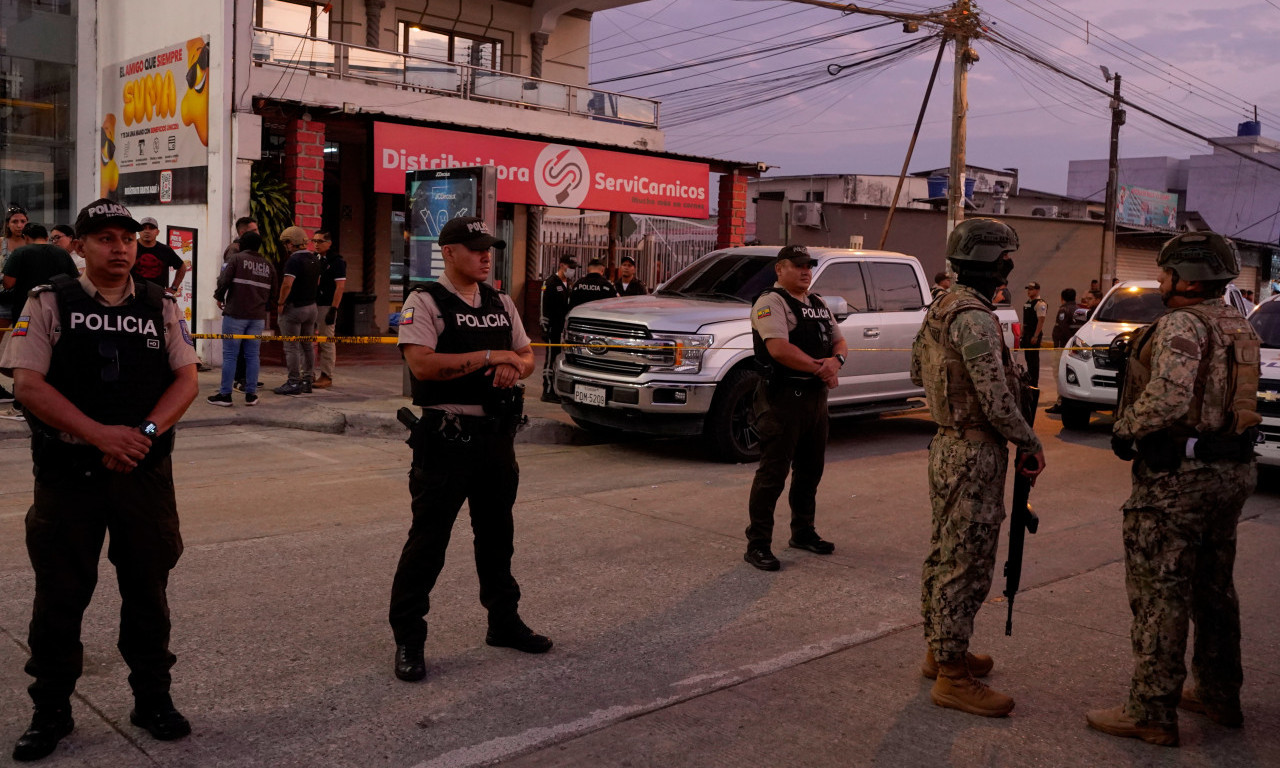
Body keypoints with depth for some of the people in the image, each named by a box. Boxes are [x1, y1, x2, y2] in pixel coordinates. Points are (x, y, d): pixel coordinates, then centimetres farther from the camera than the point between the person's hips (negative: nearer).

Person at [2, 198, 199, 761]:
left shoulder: (161, 307, 7)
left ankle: (152, 699, 24)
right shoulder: (49, 304, -1)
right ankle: (50, 710, 21)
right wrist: (101, 435, -18)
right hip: (68, 474, -2)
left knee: (148, 588, 10)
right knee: (60, 594, 6)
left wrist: (145, 431, -14)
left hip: (145, 471, 2)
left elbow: (186, 379, 3)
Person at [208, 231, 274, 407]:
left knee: (230, 355, 0)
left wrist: (219, 297, 7)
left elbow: (223, 281, -11)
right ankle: (251, 395, 8)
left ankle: (225, 394, 2)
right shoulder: (268, 265, 11)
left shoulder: (237, 259, -4)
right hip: (258, 317, 4)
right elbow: (273, 292, 14)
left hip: (235, 314, -4)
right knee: (252, 356, 8)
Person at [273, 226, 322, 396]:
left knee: (291, 347, -2)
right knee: (307, 346, 13)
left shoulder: (294, 260, -17)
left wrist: (281, 303, -14)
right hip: (311, 306, 8)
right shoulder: (314, 259, 10)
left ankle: (294, 383, 0)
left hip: (294, 307, -8)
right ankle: (307, 381, 17)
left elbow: (287, 284, -25)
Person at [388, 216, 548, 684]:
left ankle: (504, 621, 33)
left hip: (497, 434, 7)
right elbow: (422, 364, -21)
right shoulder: (425, 302, -8)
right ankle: (407, 639, 9)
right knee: (428, 539, -2)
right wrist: (490, 356, -19)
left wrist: (514, 367, -8)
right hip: (446, 436, -7)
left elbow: (527, 355, 16)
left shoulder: (501, 303, 13)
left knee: (497, 534, 18)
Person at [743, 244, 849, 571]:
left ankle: (803, 532, 32)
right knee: (773, 472, -6)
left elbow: (840, 341, 16)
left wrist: (835, 360, -8)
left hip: (816, 396, 9)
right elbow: (779, 348, -23)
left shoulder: (818, 305, 18)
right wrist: (820, 368, -16)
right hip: (783, 398, -9)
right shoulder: (770, 302, -10)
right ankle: (757, 544, 0)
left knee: (810, 470, 17)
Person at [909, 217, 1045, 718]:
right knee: (967, 564, -4)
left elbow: (917, 370, 22)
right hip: (974, 455, -10)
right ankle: (952, 676, 4)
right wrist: (1031, 444, -10)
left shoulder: (940, 310, 10)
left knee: (945, 555, 18)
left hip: (947, 446, 10)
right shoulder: (975, 319, -21)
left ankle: (939, 651, 30)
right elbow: (996, 400, -22)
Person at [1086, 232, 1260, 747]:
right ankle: (1219, 695, 33)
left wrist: (1126, 431, -14)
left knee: (1159, 594, -2)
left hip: (1178, 478, -9)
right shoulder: (1240, 327, 12)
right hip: (1230, 472, 9)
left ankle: (1152, 713, 5)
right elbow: (1236, 400, 17)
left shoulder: (1181, 325, -17)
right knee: (1213, 589, 20)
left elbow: (1168, 399, -29)